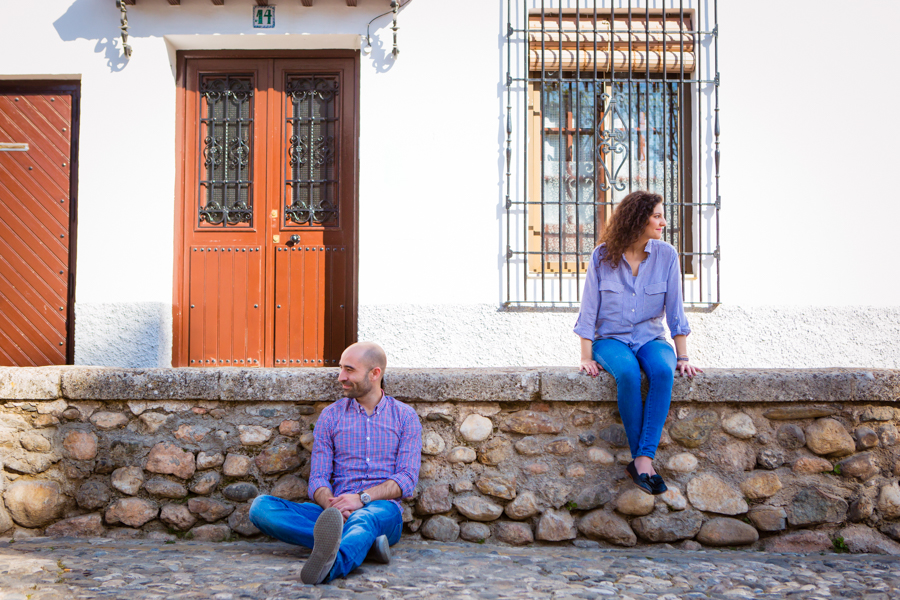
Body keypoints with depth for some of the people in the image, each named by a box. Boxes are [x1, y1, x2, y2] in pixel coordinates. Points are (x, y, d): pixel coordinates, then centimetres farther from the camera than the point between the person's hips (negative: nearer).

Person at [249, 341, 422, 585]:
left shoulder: (405, 416, 9)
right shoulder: (330, 416, 13)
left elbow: (407, 479, -1)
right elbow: (318, 478, 6)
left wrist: (362, 498, -18)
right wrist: (331, 504, -18)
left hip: (382, 511, -3)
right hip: (335, 513, 3)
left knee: (365, 518, -40)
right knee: (261, 507, -22)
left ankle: (329, 565, -72)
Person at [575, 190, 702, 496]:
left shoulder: (666, 255, 0)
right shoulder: (603, 256, -4)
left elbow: (674, 309, 2)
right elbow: (589, 310, -2)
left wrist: (683, 357, -3)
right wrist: (586, 357, -9)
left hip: (650, 338, 2)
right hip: (611, 339, -1)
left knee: (663, 371, -34)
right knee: (628, 373, -35)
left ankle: (643, 459, -34)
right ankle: (644, 461, -26)